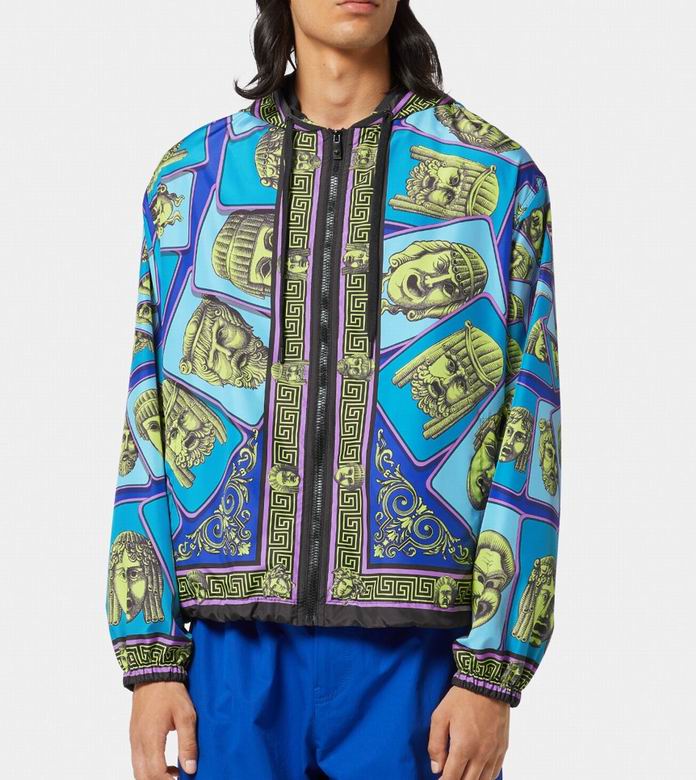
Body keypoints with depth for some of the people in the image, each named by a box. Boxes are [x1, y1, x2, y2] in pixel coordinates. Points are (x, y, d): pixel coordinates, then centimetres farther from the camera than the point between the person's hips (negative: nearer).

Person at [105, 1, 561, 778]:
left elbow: (529, 444, -1)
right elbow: (152, 429, 8)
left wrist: (493, 678, -8)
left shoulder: (499, 181, 3)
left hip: (418, 652, -1)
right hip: (236, 651, 2)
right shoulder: (191, 179, 9)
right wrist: (151, 661, 1)